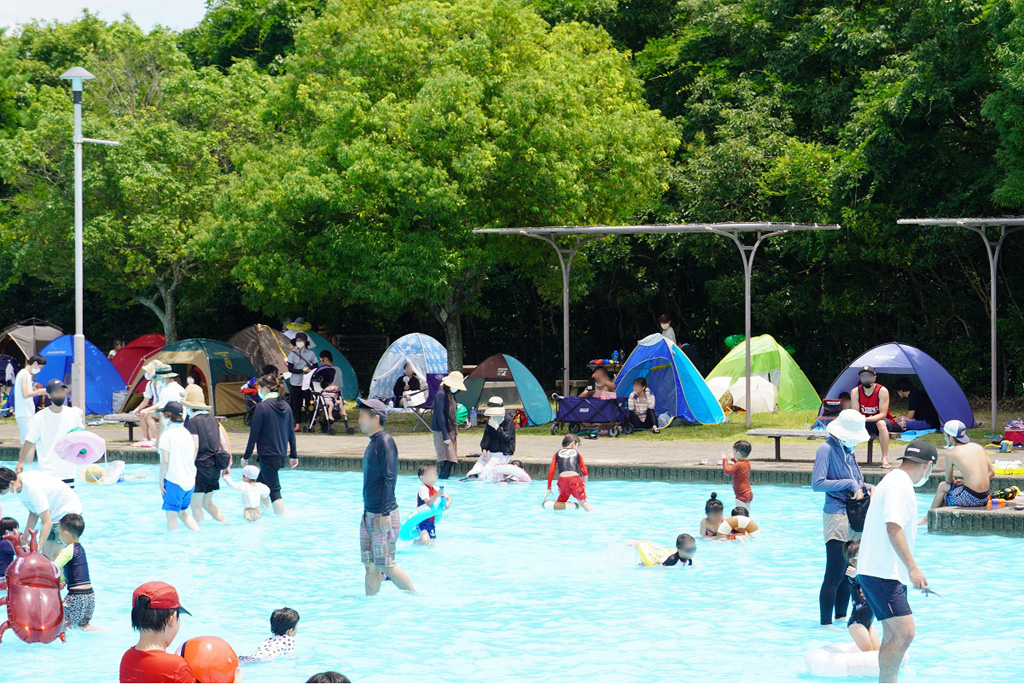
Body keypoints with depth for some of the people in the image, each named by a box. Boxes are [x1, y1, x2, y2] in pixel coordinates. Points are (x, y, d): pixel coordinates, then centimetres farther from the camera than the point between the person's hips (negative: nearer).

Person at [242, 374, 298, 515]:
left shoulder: (262, 407, -15)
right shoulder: (285, 406, 6)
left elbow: (254, 434, -12)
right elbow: (291, 433, 12)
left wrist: (246, 456, -4)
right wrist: (293, 455, 19)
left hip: (267, 455, -7)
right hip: (281, 454, 7)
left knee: (274, 489, -3)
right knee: (260, 484, 21)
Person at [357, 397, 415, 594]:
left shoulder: (385, 442, -14)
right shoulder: (372, 443, 13)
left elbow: (390, 479, -19)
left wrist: (385, 514, -22)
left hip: (383, 516, -9)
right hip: (369, 515, 9)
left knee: (386, 565, -4)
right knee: (370, 565, 9)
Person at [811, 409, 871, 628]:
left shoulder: (848, 451, 14)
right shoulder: (827, 449, -10)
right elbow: (817, 483, -19)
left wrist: (864, 487, 3)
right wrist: (849, 484, -16)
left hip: (853, 516, 8)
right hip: (837, 515, -8)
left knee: (848, 573, 13)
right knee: (834, 575, -8)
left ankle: (841, 617, 22)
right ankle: (825, 622, -3)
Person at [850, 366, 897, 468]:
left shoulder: (882, 391, -18)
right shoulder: (855, 392, -9)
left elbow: (883, 414, -23)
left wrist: (867, 419, -39)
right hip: (864, 425, 3)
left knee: (881, 423, -39)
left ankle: (884, 458, -39)